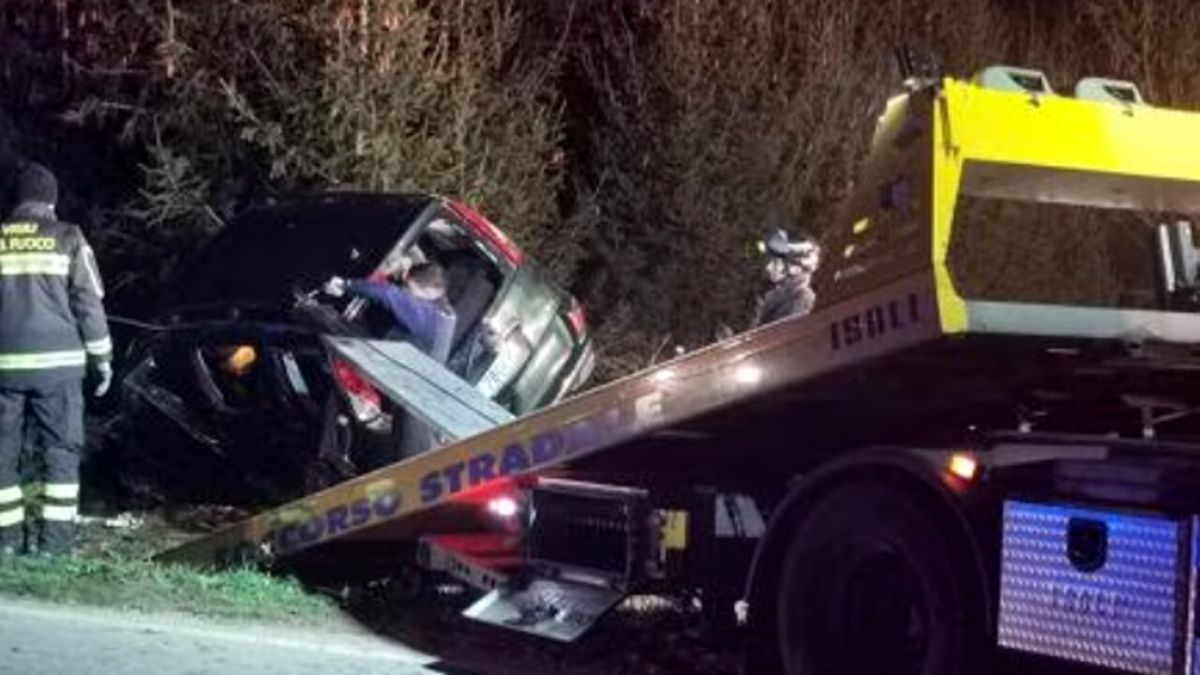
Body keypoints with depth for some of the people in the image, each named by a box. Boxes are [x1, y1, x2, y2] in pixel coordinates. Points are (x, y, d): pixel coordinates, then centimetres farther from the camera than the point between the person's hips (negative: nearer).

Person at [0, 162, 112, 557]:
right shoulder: (67, 239, 1)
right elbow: (89, 304, -1)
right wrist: (102, 359, 7)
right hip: (56, 361, -2)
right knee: (60, 448, 5)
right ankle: (54, 537, 1)